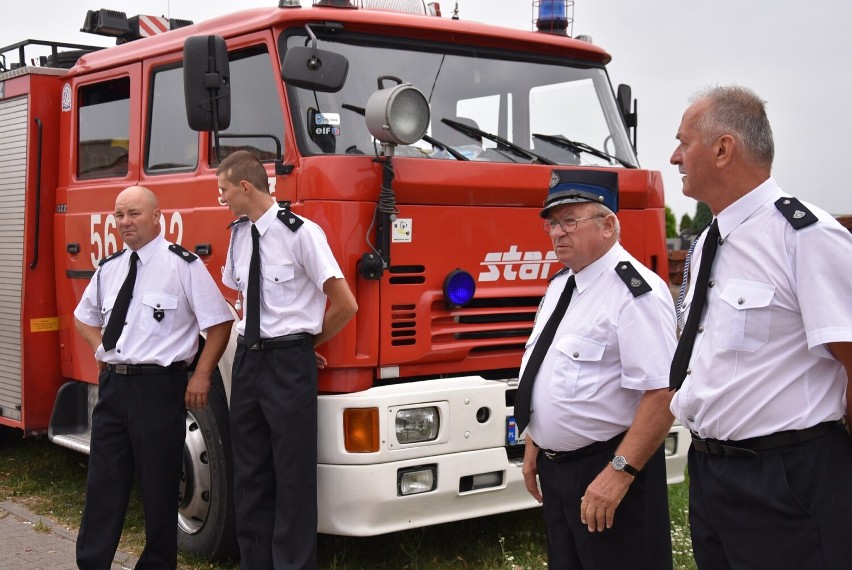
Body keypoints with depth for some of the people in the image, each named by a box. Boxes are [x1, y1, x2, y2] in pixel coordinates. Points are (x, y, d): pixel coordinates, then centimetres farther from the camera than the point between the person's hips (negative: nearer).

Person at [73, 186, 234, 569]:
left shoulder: (181, 264, -9)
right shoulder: (109, 268, 11)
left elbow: (220, 322, -7)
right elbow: (84, 317, 28)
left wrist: (201, 377, -10)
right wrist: (100, 347, 10)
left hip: (158, 385, -6)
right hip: (112, 383, 6)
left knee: (158, 484, 5)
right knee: (104, 481, 10)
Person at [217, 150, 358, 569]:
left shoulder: (301, 233, -13)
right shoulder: (239, 233, 8)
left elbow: (345, 304, -13)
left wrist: (308, 340, 1)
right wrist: (254, 338, 13)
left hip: (289, 362, -7)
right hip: (248, 358, 7)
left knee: (293, 475, -1)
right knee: (249, 472, 13)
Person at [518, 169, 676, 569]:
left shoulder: (635, 292, -19)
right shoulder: (560, 284, 10)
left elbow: (662, 393, -25)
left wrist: (620, 472, -25)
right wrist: (533, 445, 18)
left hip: (606, 469, -8)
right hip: (553, 466, 9)